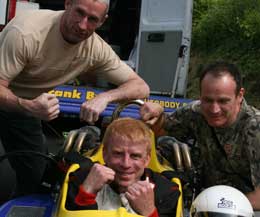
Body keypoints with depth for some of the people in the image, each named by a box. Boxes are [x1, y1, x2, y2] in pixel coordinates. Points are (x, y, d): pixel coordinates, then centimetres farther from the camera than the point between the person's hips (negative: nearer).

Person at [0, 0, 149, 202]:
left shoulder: (96, 49, -19)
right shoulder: (25, 32, -35)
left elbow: (141, 86, -17)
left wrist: (105, 97, -37)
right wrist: (29, 107, -53)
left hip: (25, 104, 5)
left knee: (37, 176, 3)